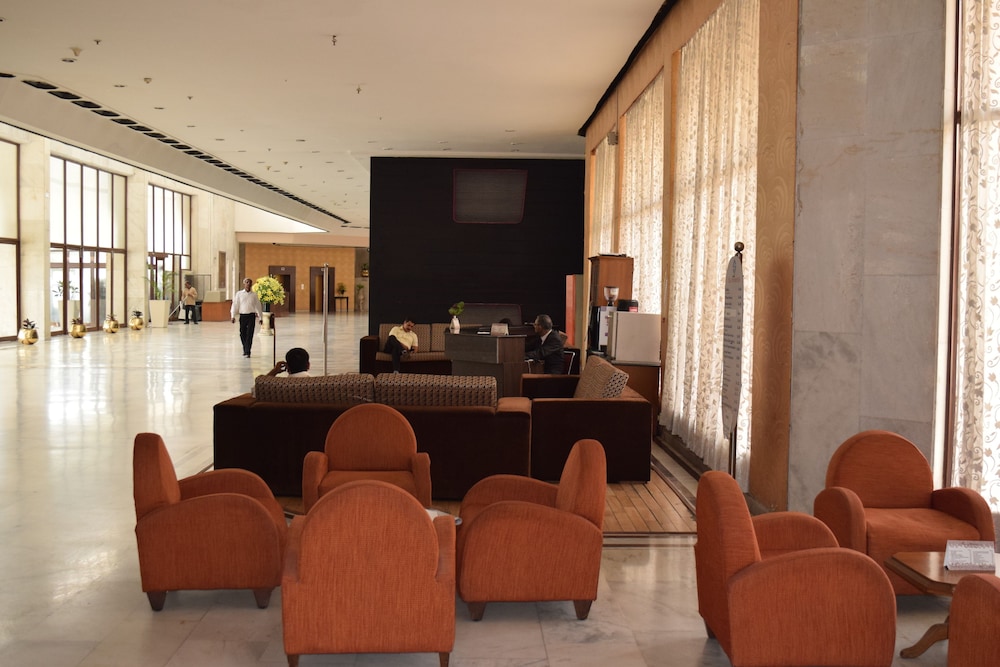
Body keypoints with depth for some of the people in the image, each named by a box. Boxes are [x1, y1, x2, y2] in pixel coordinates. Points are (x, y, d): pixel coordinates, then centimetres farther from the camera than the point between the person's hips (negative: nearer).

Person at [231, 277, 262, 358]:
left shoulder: (254, 295, 5)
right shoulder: (239, 294, 4)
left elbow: (258, 306, 10)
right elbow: (235, 305, 4)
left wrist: (261, 317, 10)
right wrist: (233, 316, -3)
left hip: (251, 316, -1)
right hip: (242, 316, 1)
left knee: (249, 335, -7)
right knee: (242, 334, 8)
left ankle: (247, 352, -7)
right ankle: (245, 350, 25)